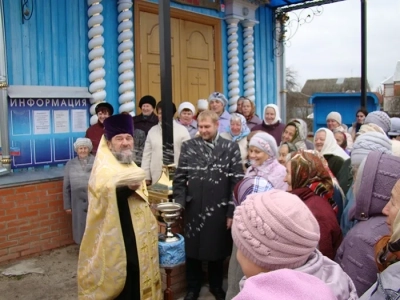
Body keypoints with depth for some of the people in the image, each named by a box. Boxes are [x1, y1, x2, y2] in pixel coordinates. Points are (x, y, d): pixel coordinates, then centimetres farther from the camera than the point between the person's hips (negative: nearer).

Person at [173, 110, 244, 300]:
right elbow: (179, 178, 3)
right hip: (193, 209, 1)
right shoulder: (188, 146, 3)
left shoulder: (231, 148, -1)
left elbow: (237, 182, -3)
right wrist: (179, 205, -4)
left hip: (219, 210, 0)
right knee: (192, 250, 12)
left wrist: (232, 211, -7)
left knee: (217, 250, 13)